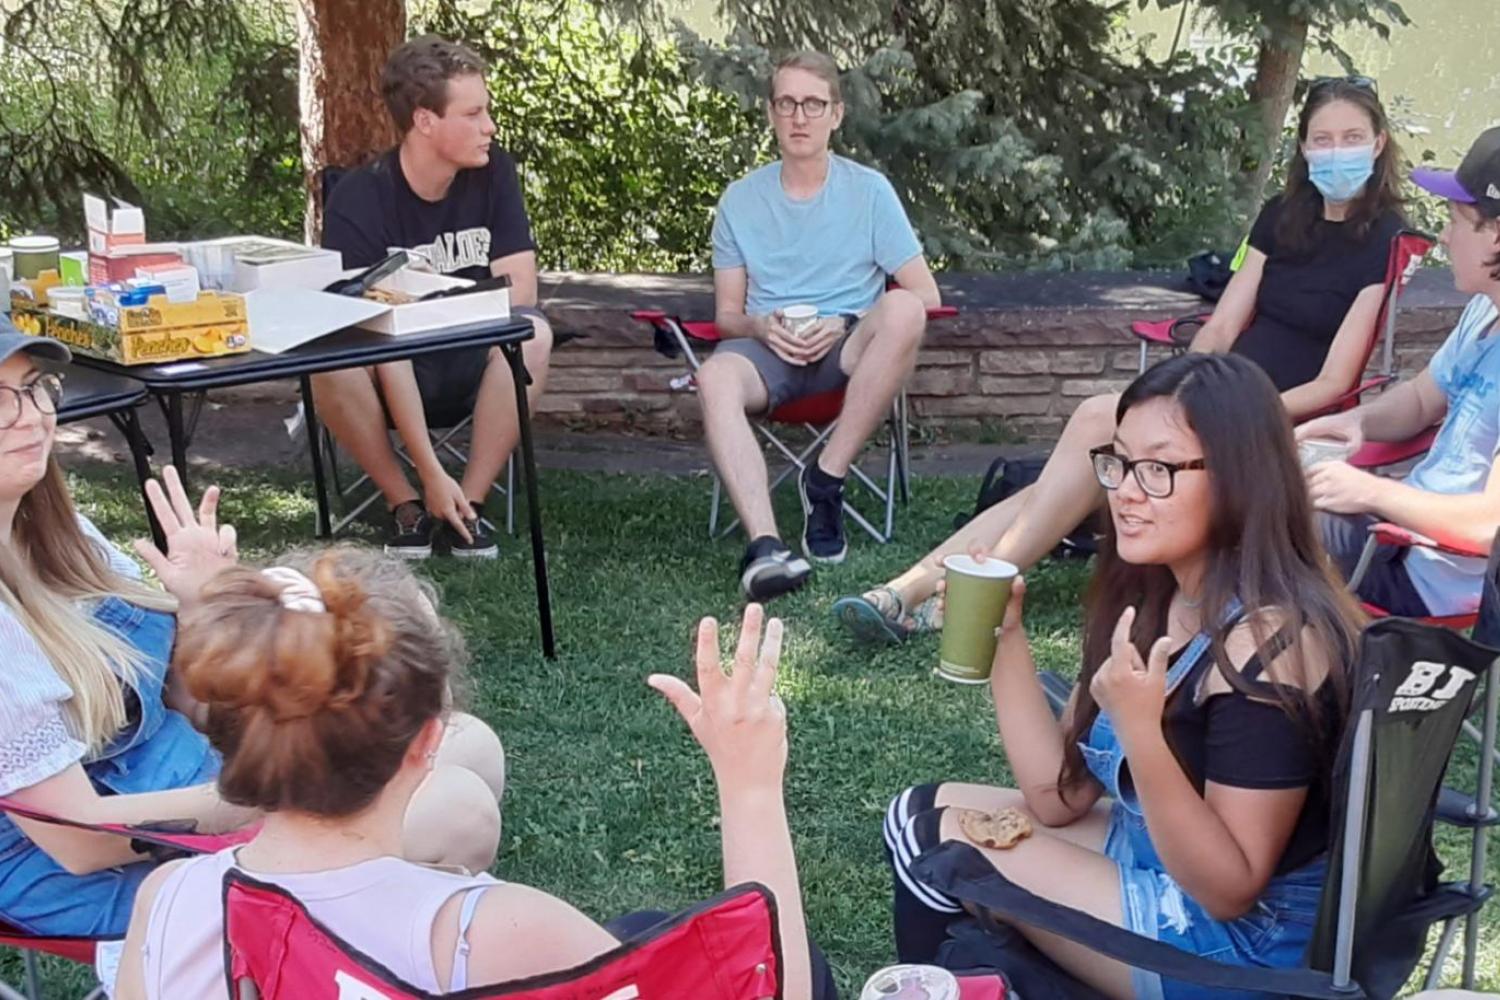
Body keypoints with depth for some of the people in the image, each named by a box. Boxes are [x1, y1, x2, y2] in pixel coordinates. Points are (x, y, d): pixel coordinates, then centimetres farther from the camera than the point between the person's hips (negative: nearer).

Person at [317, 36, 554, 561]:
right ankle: (405, 503, -11)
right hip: (390, 377, -3)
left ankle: (469, 503, -15)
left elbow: (519, 288, -10)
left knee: (531, 334, -29)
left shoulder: (493, 172, -7)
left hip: (468, 368, 3)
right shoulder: (359, 201, -20)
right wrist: (433, 473, -30)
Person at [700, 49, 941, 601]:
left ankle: (826, 478, -23)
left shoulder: (869, 191, 6)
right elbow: (726, 313, 13)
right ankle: (764, 545, -49)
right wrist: (760, 326, -12)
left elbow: (925, 295, 1)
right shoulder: (741, 199, 11)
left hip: (849, 348, 0)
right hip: (768, 349, 1)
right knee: (716, 376, -35)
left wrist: (842, 327, -13)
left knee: (902, 311, -34)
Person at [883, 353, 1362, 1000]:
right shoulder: (1153, 595, 0)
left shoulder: (1266, 637, -25)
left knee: (941, 841, -4)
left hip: (1249, 944, -8)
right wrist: (1003, 638, -8)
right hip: (1157, 856, 8)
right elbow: (1057, 796, 0)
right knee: (924, 812, 10)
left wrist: (1142, 736, -36)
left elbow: (1230, 888, -25)